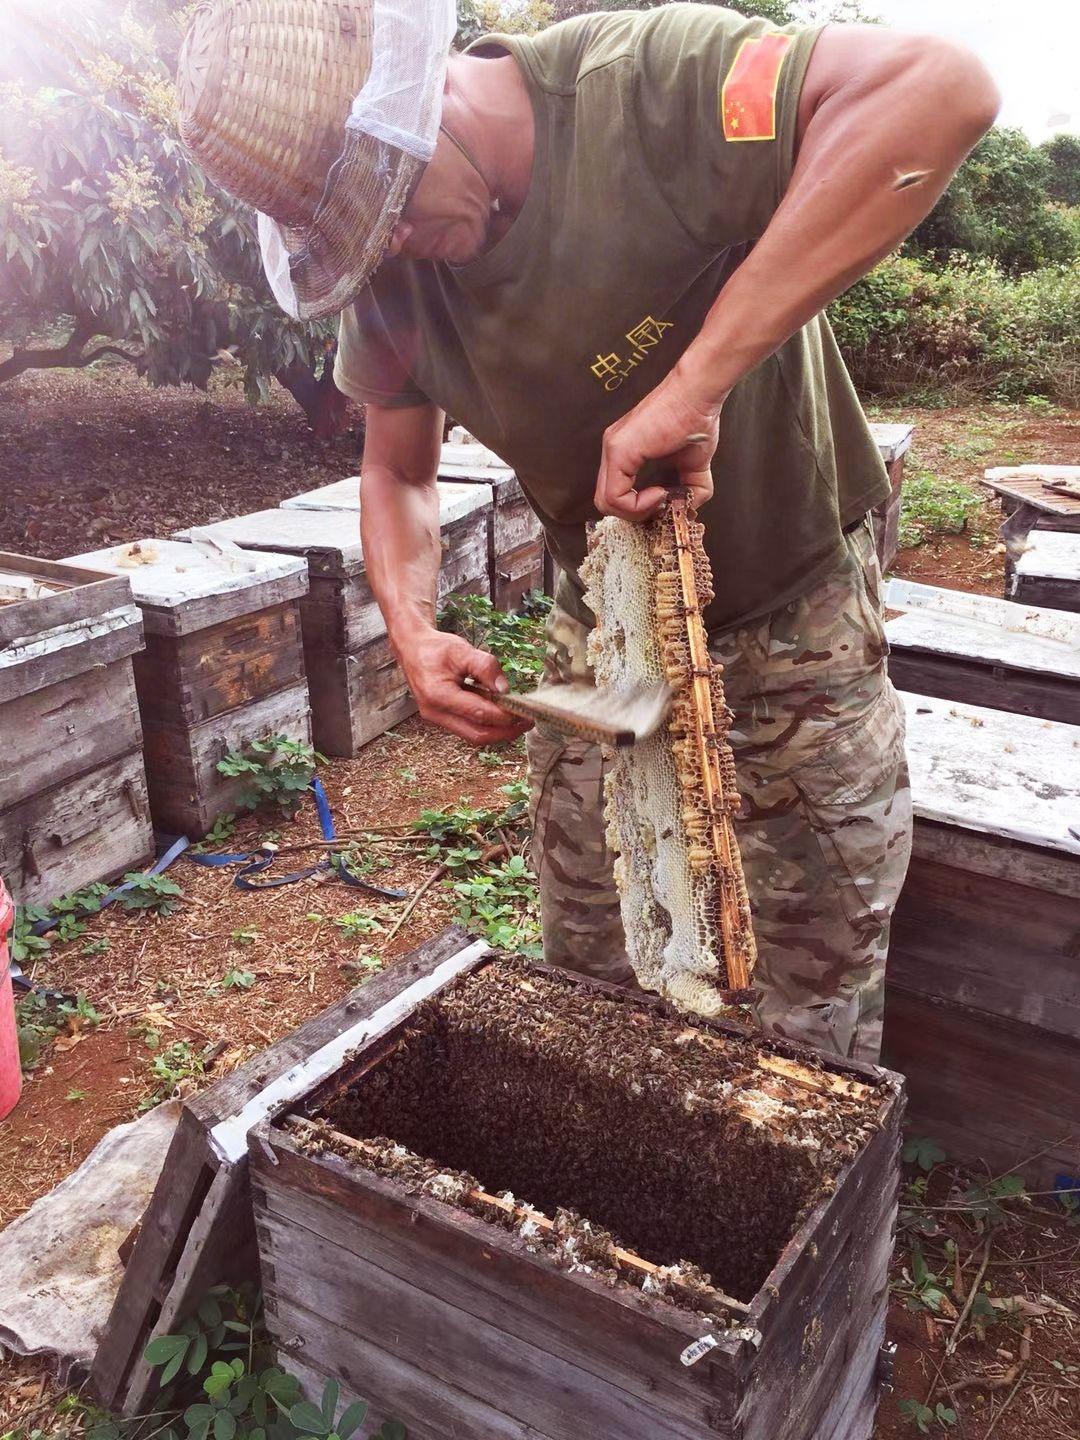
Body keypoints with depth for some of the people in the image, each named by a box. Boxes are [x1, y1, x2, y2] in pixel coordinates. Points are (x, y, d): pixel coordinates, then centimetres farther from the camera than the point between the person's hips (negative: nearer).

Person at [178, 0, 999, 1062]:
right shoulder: (393, 264, -7)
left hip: (795, 618, -4)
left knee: (817, 1013, 8)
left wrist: (698, 379, -42)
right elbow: (398, 469, 5)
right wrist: (413, 632, -14)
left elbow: (943, 89, -39)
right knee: (583, 986, 17)